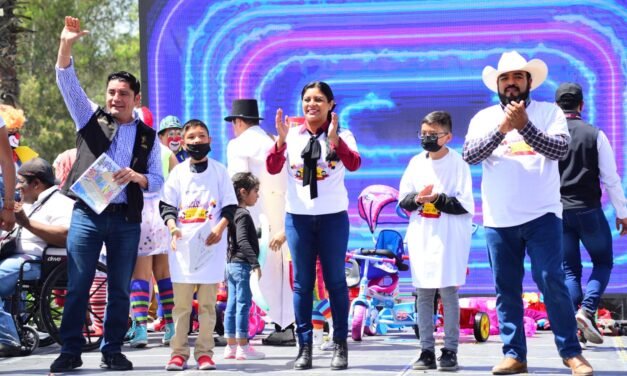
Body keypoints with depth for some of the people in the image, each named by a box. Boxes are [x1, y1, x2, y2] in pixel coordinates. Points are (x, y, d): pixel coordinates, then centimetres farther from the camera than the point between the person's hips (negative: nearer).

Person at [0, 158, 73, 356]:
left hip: (34, 261, -10)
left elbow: (64, 236, -21)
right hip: (16, 257, 10)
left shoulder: (60, 203, -4)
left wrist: (27, 223, -21)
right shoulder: (29, 204, 29)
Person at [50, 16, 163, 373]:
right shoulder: (91, 118, 8)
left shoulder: (148, 136, 10)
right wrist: (66, 45, -15)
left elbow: (158, 181, 8)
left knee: (120, 289, 5)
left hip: (126, 220, 1)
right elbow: (68, 83, -2)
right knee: (78, 286, -1)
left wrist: (136, 176, -13)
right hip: (87, 214, -1)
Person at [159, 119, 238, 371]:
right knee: (181, 303, 0)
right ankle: (179, 352, 5)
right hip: (183, 242, 1)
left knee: (207, 303, 1)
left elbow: (230, 205, 5)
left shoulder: (219, 171, 7)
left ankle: (204, 352, 6)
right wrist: (172, 227, -10)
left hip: (211, 243, -1)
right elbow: (167, 205, 7)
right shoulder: (178, 172, 9)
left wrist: (220, 227, -11)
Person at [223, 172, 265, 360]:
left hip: (232, 264, 10)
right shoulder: (243, 215, -13)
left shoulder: (233, 213, 16)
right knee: (243, 303, -6)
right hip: (241, 264, -10)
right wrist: (255, 263, -25)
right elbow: (242, 240, -23)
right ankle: (243, 346, -4)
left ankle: (231, 345, 12)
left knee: (232, 304, 9)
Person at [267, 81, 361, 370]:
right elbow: (272, 168, -7)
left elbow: (354, 164, -18)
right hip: (298, 215, 2)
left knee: (335, 281, 5)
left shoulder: (342, 135, -1)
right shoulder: (292, 135, 3)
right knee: (302, 283, 5)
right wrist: (280, 140, -23)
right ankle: (305, 346, 10)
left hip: (332, 216, -2)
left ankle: (340, 345, 12)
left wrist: (334, 138, -33)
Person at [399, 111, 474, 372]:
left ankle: (450, 351, 0)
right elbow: (403, 199, 10)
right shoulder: (416, 162, 9)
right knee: (423, 294, 5)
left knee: (448, 292, -5)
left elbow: (465, 205, -9)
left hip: (449, 237, -5)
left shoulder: (458, 163, -6)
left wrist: (438, 199, -20)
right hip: (421, 236, 5)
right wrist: (417, 199, -10)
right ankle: (426, 351, 10)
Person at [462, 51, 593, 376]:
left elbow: (560, 149, -11)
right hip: (499, 220, 3)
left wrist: (524, 126, -22)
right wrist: (501, 129, -20)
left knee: (552, 282, -7)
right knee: (506, 289, 5)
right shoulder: (484, 118, 8)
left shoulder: (549, 112, 3)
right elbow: (469, 155, -7)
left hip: (541, 215, -3)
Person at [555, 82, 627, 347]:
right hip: (589, 210, -2)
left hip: (558, 212, 2)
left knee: (569, 270, 10)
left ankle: (576, 326, 1)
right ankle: (587, 310, -8)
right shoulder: (595, 135, -4)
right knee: (603, 262, 14)